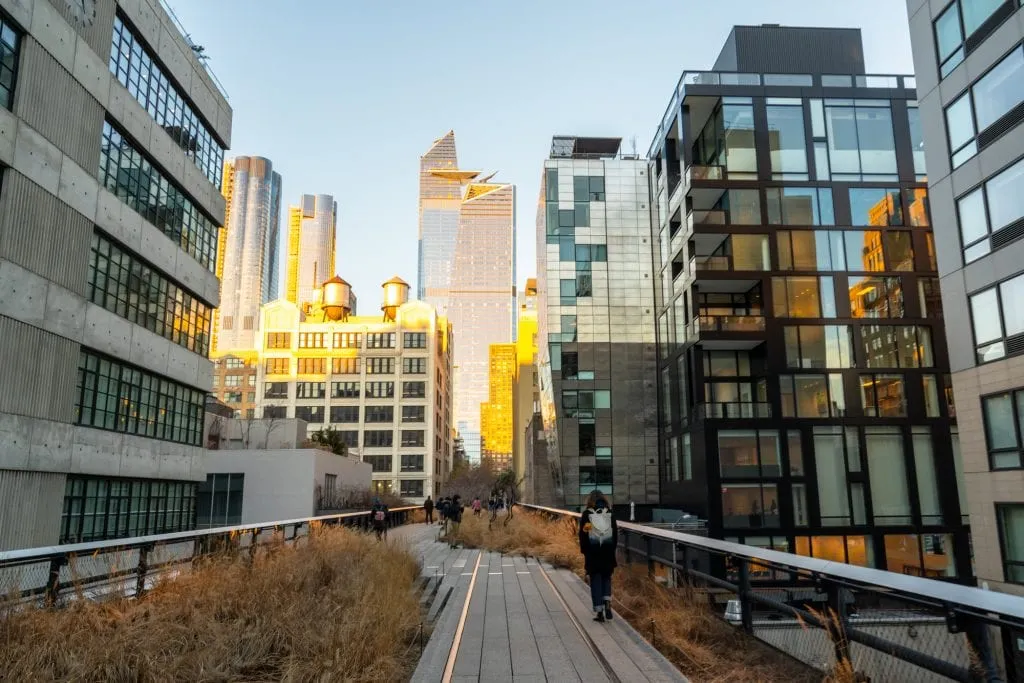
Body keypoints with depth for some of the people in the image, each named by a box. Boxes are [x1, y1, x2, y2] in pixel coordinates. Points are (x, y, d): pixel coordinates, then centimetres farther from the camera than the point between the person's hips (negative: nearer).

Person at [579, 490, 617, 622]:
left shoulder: (586, 514, -4)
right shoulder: (610, 513, 3)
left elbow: (582, 534, -5)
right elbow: (615, 533, 4)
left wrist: (584, 550, 4)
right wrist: (612, 549, 11)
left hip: (592, 553, -2)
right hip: (608, 552, 2)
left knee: (595, 580, 6)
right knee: (606, 578, 18)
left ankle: (599, 612, 4)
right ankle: (607, 602, -2)